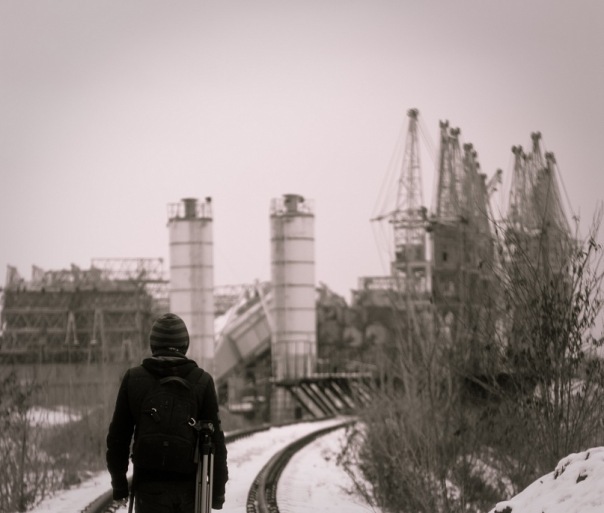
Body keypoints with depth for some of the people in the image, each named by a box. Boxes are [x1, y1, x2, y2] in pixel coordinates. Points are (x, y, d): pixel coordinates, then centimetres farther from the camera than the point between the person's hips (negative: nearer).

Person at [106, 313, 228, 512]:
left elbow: (118, 435, 4)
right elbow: (215, 439, -4)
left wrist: (118, 481, 13)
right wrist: (218, 488, 3)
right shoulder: (202, 381, -3)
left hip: (149, 485, 0)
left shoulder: (133, 378, 0)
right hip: (190, 485, 0)